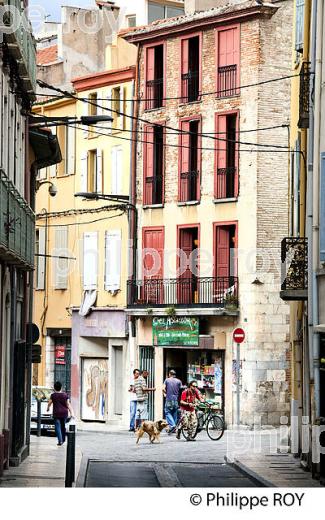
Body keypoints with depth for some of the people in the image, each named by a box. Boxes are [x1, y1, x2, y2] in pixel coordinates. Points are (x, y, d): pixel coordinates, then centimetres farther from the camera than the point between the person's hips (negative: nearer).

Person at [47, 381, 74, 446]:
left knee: (57, 426, -2)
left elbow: (49, 403, 5)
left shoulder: (53, 395, -5)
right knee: (63, 426, 16)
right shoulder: (65, 395, -1)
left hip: (56, 413, -3)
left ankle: (60, 440, -14)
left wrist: (48, 408, 27)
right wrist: (71, 413, 0)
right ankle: (63, 440, 26)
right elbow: (68, 404, -2)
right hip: (64, 413, 3)